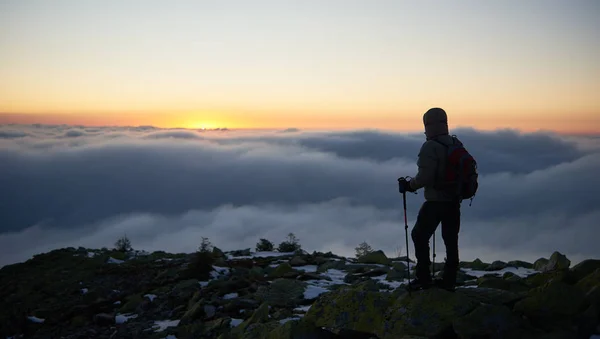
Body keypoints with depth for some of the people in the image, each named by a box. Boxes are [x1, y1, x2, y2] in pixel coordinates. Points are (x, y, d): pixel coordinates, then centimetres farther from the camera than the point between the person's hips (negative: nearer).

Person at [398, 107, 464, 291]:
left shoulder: (430, 147, -18)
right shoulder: (457, 144, 6)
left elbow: (424, 178, -23)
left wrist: (410, 185, -6)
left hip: (435, 202, -7)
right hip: (454, 201, 7)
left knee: (419, 236, 8)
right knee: (451, 241, 12)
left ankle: (423, 277, 10)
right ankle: (449, 281, 19)